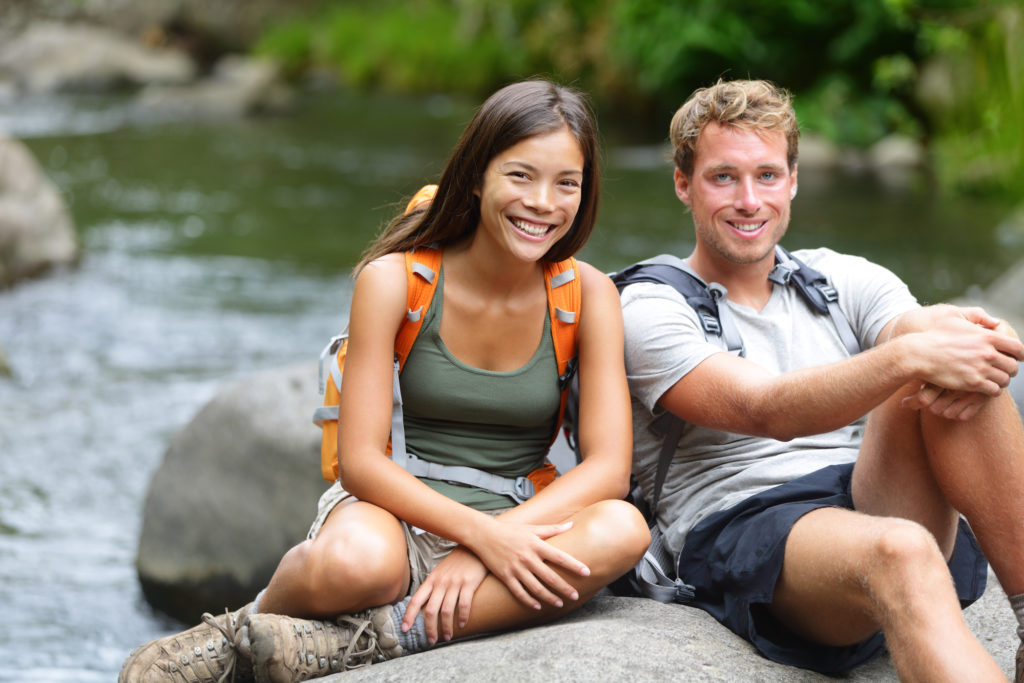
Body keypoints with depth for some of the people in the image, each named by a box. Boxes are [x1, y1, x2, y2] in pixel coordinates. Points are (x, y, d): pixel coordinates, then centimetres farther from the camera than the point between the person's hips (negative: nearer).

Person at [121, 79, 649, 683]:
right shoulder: (395, 279, -7)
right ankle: (259, 618, -6)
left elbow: (608, 469, -9)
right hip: (395, 509, -3)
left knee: (622, 530, -32)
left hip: (513, 525, 3)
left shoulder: (587, 295, -1)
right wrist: (480, 531, -26)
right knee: (356, 561, -40)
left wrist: (487, 547, -23)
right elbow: (359, 459, -11)